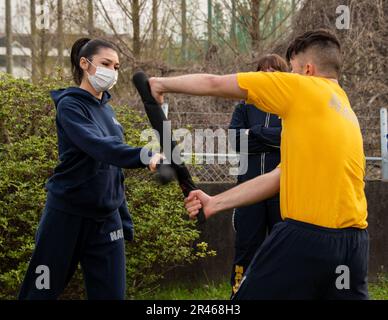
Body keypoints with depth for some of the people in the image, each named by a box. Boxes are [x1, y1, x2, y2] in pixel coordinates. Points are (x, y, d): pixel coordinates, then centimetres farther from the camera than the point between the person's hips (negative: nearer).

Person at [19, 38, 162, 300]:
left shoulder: (107, 110, 12)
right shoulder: (70, 105, -10)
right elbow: (98, 146, -28)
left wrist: (125, 221, 13)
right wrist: (144, 157, -43)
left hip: (106, 219, 6)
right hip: (67, 215, -6)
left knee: (112, 294, 1)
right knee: (42, 293, 1)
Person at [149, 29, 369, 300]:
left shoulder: (304, 87, -1)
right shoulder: (344, 109, 20)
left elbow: (214, 84, 4)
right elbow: (280, 176, 21)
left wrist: (163, 84, 20)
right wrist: (215, 203, 22)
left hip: (306, 237, -7)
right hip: (354, 244, 8)